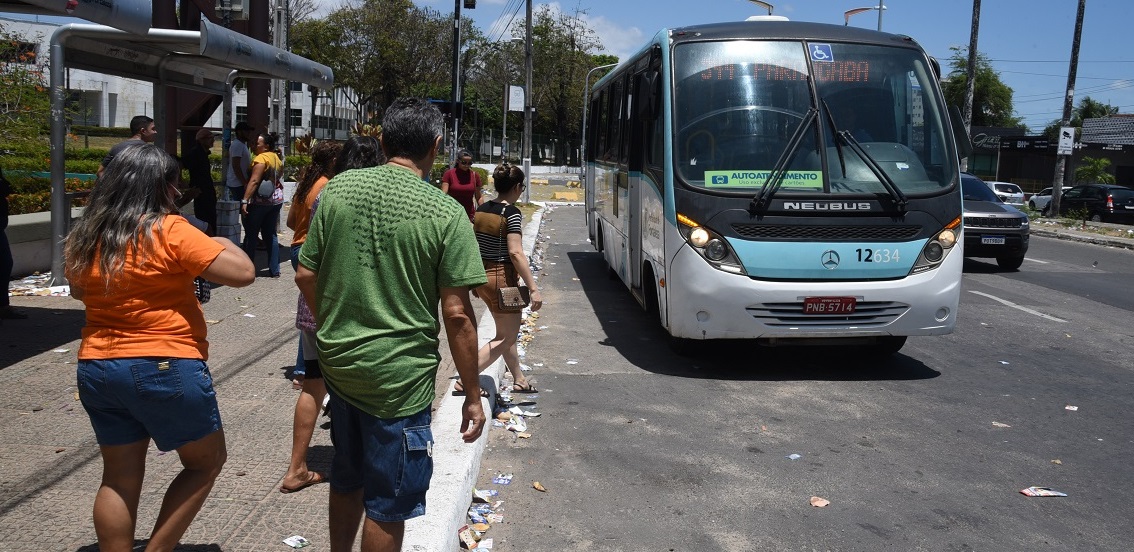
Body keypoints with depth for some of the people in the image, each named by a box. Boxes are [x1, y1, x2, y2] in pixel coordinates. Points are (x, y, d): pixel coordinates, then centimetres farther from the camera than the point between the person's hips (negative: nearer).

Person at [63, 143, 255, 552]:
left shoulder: (83, 237, 5)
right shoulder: (169, 231, -15)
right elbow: (242, 273, -17)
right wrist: (223, 244, 1)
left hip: (97, 369, 7)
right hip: (167, 369, -6)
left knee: (119, 478, 16)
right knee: (206, 462, 13)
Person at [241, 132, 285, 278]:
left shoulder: (261, 158, -13)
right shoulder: (277, 159, 11)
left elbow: (254, 181, -20)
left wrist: (245, 200, -22)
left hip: (260, 201, -7)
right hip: (276, 200, 8)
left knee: (251, 235, 1)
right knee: (271, 235, 10)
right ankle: (274, 270, 9)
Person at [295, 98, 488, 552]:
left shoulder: (338, 189, -1)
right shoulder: (446, 213, -14)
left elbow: (305, 275, 4)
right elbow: (456, 314, -14)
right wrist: (473, 395, -5)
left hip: (338, 363, 5)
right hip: (399, 377, -5)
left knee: (347, 480, 26)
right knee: (387, 505, 11)